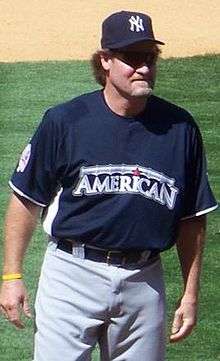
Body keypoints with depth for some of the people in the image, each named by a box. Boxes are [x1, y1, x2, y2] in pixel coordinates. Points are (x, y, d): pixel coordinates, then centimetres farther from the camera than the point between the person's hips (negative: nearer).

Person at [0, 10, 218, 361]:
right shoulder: (65, 121, -2)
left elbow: (192, 219, 9)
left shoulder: (180, 128, 4)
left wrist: (191, 294, 8)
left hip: (144, 282, 2)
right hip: (72, 275, -2)